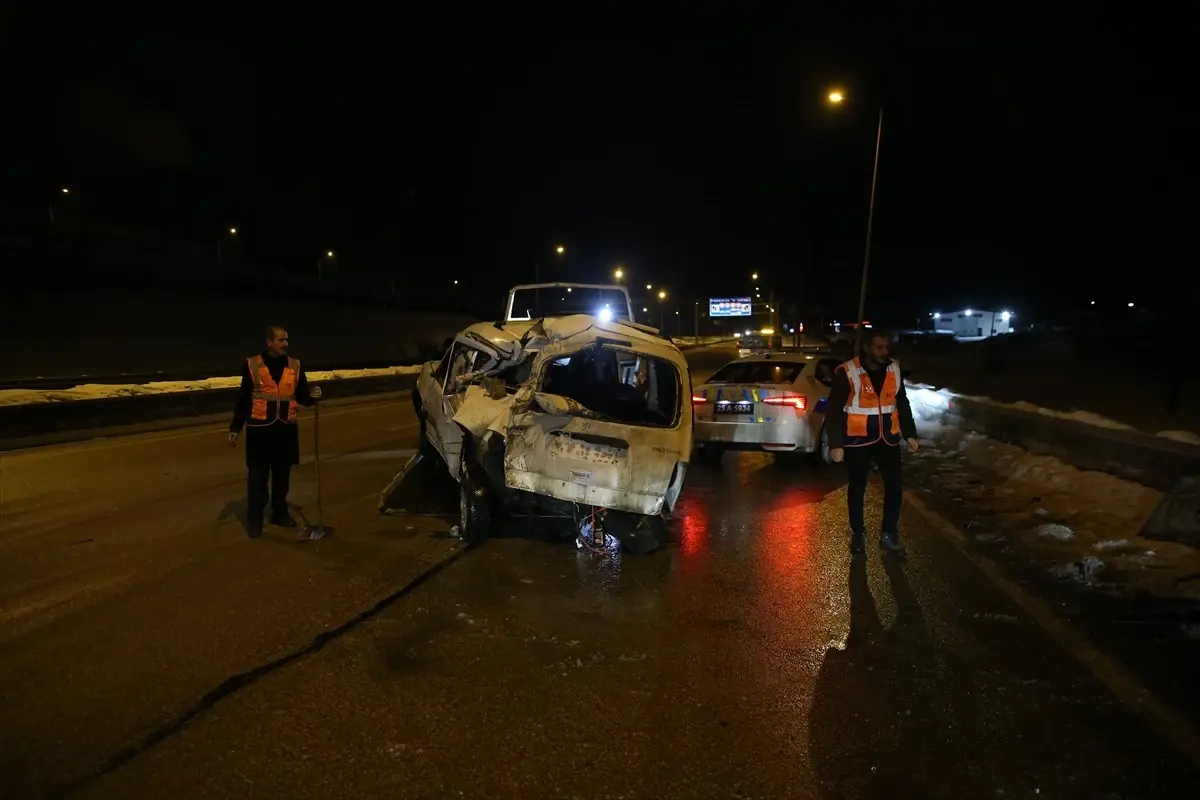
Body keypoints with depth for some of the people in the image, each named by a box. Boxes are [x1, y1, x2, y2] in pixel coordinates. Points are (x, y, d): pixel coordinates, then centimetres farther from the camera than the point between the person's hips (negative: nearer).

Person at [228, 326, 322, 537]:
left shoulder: (295, 366, 4)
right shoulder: (252, 364, -4)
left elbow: (301, 396, 9)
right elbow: (243, 398, -1)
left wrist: (312, 396, -14)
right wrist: (235, 427, -2)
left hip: (286, 427, 3)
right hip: (260, 427, -3)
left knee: (282, 474, 14)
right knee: (258, 475, 2)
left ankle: (280, 513, 28)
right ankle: (254, 520, 11)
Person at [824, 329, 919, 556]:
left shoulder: (895, 369, 1)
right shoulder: (847, 372, -15)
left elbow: (902, 404, 14)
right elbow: (834, 410, -12)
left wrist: (910, 433, 11)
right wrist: (836, 444, -15)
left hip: (887, 438, 4)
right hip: (857, 440, -4)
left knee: (895, 487, 4)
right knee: (857, 489, 10)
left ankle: (889, 535, 21)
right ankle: (857, 535, 26)